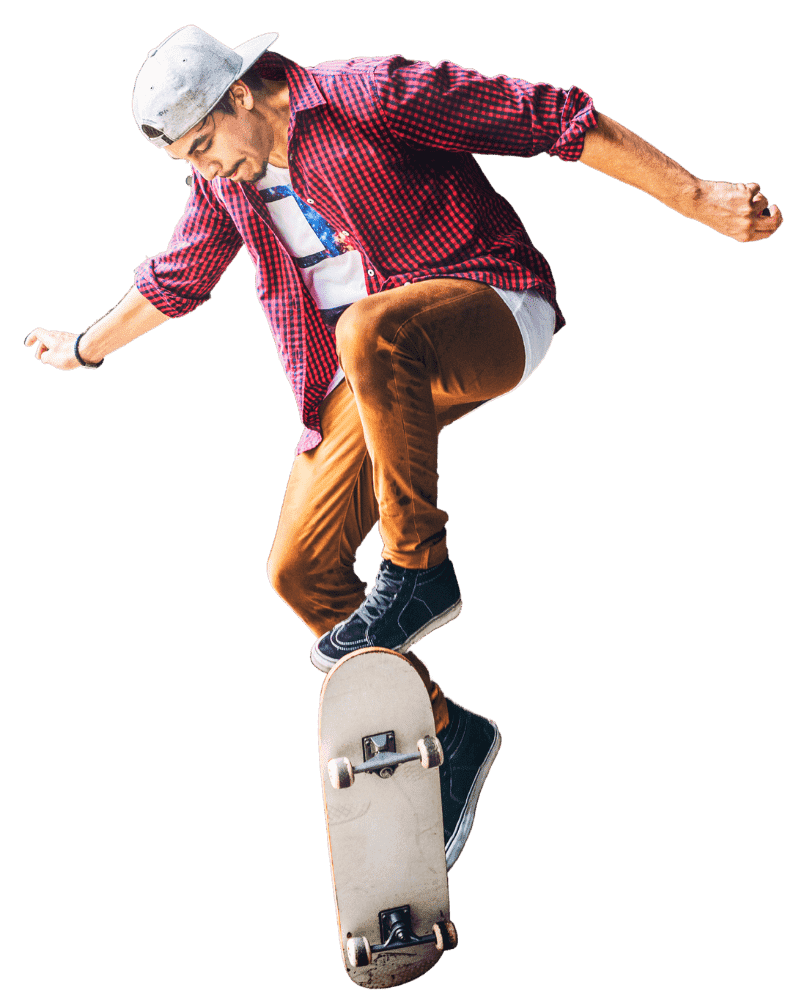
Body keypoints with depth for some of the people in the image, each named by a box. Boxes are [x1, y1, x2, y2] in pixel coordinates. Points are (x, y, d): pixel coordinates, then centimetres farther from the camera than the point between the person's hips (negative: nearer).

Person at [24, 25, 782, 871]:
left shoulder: (367, 96, -13)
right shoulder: (223, 181, 9)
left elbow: (557, 120, -15)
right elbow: (178, 278, 30)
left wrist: (697, 199, -19)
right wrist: (86, 348, 41)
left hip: (492, 319, -7)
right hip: (374, 377, 7)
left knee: (371, 330, -40)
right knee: (300, 570, -4)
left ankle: (417, 571, -25)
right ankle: (449, 734, 11)